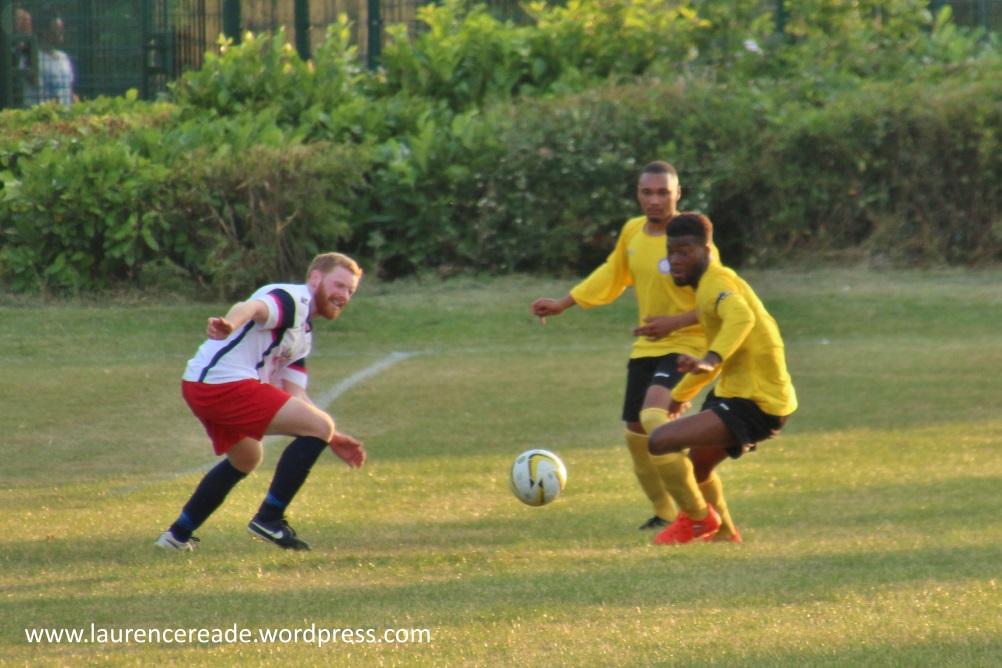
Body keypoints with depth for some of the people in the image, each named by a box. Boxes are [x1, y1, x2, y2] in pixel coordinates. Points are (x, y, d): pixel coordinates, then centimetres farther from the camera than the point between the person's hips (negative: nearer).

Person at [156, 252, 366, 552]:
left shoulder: (304, 334, 25)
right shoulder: (293, 299, -6)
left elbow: (294, 398, 24)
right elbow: (252, 308, -29)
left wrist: (332, 440, 17)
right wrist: (228, 325, -51)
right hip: (226, 383, -11)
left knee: (246, 459, 34)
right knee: (320, 426, -13)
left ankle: (178, 534, 40)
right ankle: (269, 519, -10)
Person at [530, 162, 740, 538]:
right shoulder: (632, 232, 4)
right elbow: (611, 277, 23)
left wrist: (675, 322, -25)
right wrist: (563, 305, 24)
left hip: (686, 344, -7)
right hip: (646, 348, 7)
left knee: (654, 415, -29)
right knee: (636, 434, 10)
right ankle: (664, 514, 29)